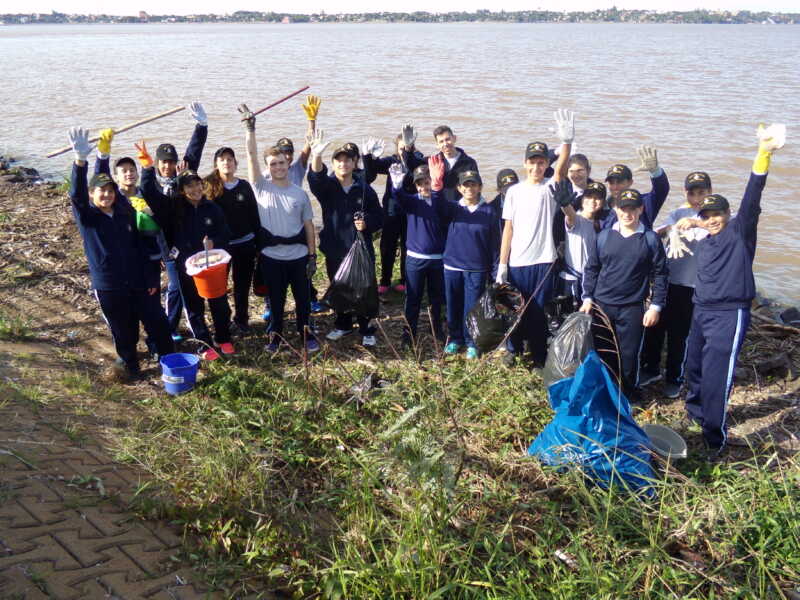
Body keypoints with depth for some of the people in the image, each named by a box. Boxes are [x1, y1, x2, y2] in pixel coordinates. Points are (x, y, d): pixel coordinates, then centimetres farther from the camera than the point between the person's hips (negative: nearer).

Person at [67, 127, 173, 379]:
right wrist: (80, 161, -46)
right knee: (123, 330, 9)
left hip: (137, 281, 3)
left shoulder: (126, 214, 3)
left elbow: (139, 246, 7)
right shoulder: (86, 216, -7)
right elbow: (76, 195, -29)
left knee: (157, 321, 8)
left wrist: (150, 279, 6)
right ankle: (130, 365, 31)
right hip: (108, 286, -3)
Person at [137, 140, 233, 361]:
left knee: (219, 303, 13)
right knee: (193, 307, 8)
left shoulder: (212, 209, -3)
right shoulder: (174, 207, -6)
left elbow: (225, 234, 1)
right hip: (186, 266, -1)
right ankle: (205, 345, 22)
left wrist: (214, 243, -20)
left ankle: (224, 339, 32)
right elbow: (150, 192, -13)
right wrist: (147, 165, -25)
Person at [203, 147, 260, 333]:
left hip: (245, 244, 2)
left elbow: (254, 215, 4)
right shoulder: (209, 185, -4)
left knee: (242, 284, 11)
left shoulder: (244, 186, 3)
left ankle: (242, 318, 26)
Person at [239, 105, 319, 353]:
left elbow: (308, 224, 4)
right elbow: (251, 156, -12)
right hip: (272, 256, -1)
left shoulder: (300, 193, 1)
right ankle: (275, 335, 29)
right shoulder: (261, 188, -3)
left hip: (299, 256, 1)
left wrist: (313, 255, 1)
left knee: (303, 298, 11)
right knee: (276, 300, 12)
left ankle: (306, 332, 29)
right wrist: (250, 127, -20)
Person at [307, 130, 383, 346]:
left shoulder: (364, 189, -2)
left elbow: (379, 217, 5)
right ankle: (343, 325, 34)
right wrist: (316, 156, -47)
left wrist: (367, 223, -18)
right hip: (334, 250, 2)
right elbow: (315, 178, -27)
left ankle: (367, 330, 17)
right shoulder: (326, 186, -2)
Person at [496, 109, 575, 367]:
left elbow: (561, 170, -23)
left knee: (538, 310, 5)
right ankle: (513, 349, 33)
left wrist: (567, 142, -42)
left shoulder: (550, 188, -1)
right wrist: (502, 264, 0)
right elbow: (508, 228, 3)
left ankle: (539, 355, 20)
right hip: (517, 262, 2)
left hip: (543, 261, -2)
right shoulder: (514, 191, 3)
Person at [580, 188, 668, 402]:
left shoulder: (650, 239, -2)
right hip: (601, 305, 2)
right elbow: (591, 269, 9)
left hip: (632, 308, -2)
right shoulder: (603, 236, 3)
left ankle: (628, 395, 20)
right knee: (601, 353, 9)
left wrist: (655, 306, -5)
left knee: (629, 355, 2)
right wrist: (587, 298, 2)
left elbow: (660, 274, 0)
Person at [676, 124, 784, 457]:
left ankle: (716, 439, -3)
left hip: (729, 315, -7)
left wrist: (763, 155, -33)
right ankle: (696, 412, 42)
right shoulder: (705, 242, 14)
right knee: (695, 367, 18)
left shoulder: (739, 231, -6)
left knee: (716, 376, -11)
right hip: (701, 312, 7)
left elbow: (751, 199, -20)